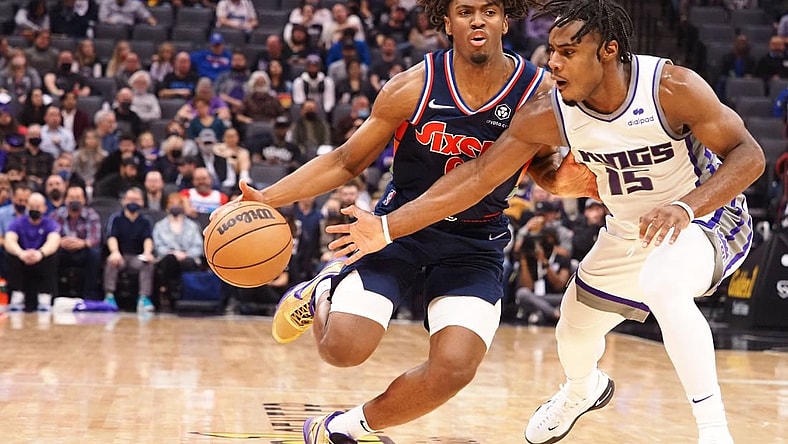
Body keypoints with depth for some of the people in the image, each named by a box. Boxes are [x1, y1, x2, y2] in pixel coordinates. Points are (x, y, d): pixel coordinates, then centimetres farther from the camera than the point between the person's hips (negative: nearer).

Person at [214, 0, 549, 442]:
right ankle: (322, 293, 22)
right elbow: (347, 162, -3)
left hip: (476, 244, 1)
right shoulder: (413, 88, -14)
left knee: (454, 367, -19)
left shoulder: (540, 92, -13)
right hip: (403, 223, -1)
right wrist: (267, 198, -13)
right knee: (344, 348, -16)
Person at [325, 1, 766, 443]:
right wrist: (388, 229, -18)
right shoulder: (548, 114, -18)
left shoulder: (672, 87, -30)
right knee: (574, 330, 18)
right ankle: (581, 391, 57)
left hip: (707, 217, -6)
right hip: (630, 231, 6)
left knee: (662, 284, -38)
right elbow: (477, 176, -14)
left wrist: (683, 207, -45)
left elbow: (749, 155, -28)